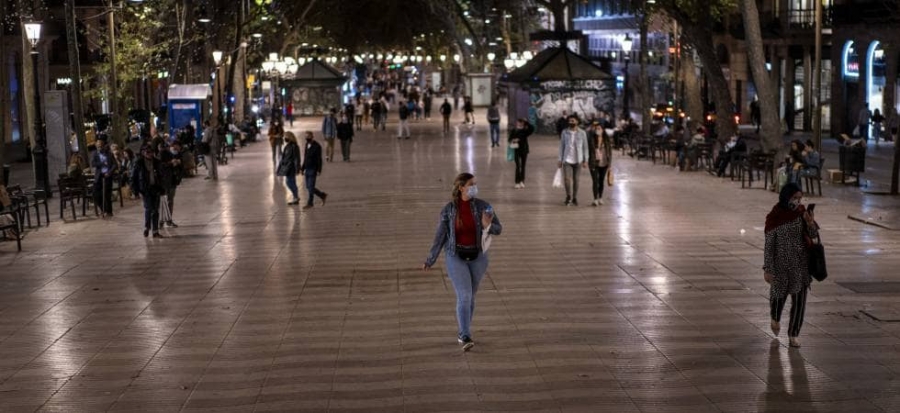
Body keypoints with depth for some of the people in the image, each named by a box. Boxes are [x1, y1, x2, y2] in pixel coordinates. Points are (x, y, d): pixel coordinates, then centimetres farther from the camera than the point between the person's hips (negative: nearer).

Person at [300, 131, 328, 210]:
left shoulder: (317, 146, -13)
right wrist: (302, 168, 15)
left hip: (313, 170, -8)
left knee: (311, 187, -6)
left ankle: (310, 203, 3)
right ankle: (322, 195, 25)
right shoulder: (307, 145, 10)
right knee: (309, 187, 9)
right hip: (307, 170, 8)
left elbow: (319, 159, -14)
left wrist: (319, 171, -17)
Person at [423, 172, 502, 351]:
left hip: (477, 257, 2)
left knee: (470, 296, 13)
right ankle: (466, 338, -17)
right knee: (464, 296, -15)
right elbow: (440, 236, -2)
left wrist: (487, 226, -27)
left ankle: (462, 332, 32)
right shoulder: (448, 209, -10)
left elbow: (498, 229, -4)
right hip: (456, 258, -2)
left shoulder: (482, 205, -8)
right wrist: (430, 261, -1)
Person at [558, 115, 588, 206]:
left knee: (576, 180, 8)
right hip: (567, 160, 0)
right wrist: (560, 160, 2)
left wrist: (585, 160, -2)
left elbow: (585, 147, 2)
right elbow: (561, 146, 5)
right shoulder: (565, 132, 0)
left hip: (577, 160, 0)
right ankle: (568, 197, 8)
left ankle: (574, 198, 21)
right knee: (567, 179, -11)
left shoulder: (582, 133, -2)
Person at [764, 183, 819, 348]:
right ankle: (776, 318, 48)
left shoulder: (802, 214, -4)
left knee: (799, 299, -1)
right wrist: (767, 269, -10)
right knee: (779, 294, 15)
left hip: (800, 264, 2)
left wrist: (811, 223, -20)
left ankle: (793, 334, 12)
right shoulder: (774, 218, -14)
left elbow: (814, 238, 0)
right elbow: (769, 245, -10)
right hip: (780, 264, -2)